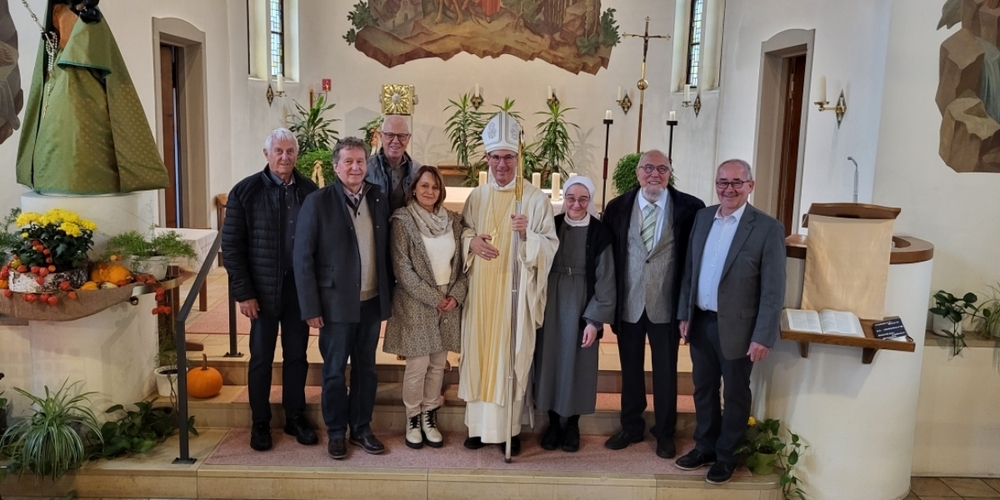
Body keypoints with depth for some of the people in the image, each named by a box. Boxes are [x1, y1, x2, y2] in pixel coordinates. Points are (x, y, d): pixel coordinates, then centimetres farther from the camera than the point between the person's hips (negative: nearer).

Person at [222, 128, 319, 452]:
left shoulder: (310, 191, 0)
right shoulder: (245, 191, -6)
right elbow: (231, 246, -5)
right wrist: (243, 293, -9)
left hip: (300, 288, 2)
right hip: (263, 290, -2)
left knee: (297, 356, 13)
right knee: (261, 359, 10)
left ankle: (295, 417, 28)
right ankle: (260, 422, 26)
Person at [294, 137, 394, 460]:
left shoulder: (379, 200, 4)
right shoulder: (318, 202, -8)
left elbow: (385, 251, 8)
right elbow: (303, 258, -8)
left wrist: (389, 296, 5)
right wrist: (311, 308, -11)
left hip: (372, 302, 4)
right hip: (336, 303, -4)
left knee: (366, 369, 14)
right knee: (334, 371, 9)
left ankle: (361, 428, 29)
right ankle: (336, 432, 25)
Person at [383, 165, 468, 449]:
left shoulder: (453, 220, 6)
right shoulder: (402, 220, -7)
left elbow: (462, 262, 8)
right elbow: (402, 268, -12)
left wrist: (457, 294, -7)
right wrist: (433, 298, -14)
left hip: (449, 303, 4)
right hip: (416, 304, -4)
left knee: (438, 364, 9)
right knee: (417, 365, 0)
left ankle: (429, 416, 24)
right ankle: (412, 419, 19)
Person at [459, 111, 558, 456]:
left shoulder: (536, 198, -4)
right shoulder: (476, 197, 8)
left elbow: (550, 246, -6)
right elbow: (462, 232, 16)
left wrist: (528, 235, -26)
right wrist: (471, 241, -7)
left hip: (516, 290, -3)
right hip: (481, 289, 4)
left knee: (512, 355, 1)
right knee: (479, 351, 7)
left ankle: (509, 427, 15)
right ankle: (479, 423, 21)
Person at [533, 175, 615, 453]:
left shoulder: (600, 233, -6)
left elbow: (605, 280, -5)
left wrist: (595, 320, -10)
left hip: (582, 309, -2)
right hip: (550, 307, 2)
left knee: (577, 365, 8)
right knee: (550, 362, 8)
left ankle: (572, 425, 25)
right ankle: (553, 423, 24)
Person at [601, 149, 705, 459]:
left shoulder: (690, 208, -7)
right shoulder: (617, 207, -1)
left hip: (666, 305, -2)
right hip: (628, 304, 2)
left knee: (666, 372, 11)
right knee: (630, 369, 16)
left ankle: (664, 433, 29)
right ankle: (631, 427, 34)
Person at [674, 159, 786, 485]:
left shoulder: (768, 228, -12)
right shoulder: (702, 217, 5)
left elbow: (773, 290, -12)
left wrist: (762, 337, -15)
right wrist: (684, 314, 6)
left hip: (736, 328, -4)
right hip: (700, 322, 5)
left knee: (735, 395, 12)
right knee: (703, 390, 17)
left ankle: (726, 455, 29)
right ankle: (704, 447, 35)